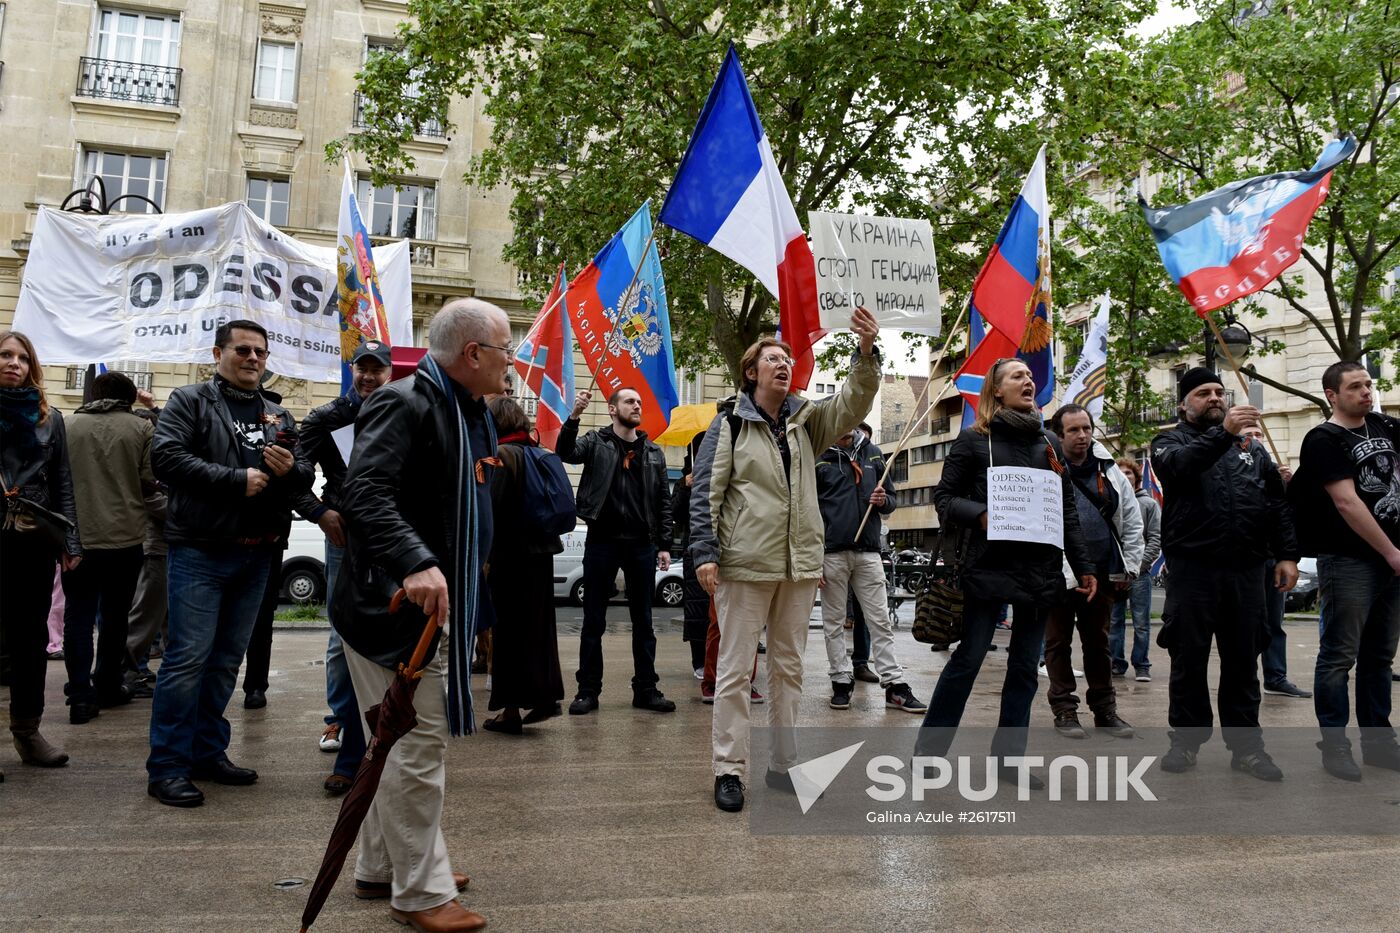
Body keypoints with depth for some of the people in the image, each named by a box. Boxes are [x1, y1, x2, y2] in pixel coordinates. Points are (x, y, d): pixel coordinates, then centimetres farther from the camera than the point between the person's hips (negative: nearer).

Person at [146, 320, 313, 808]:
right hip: (200, 551, -5)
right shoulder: (190, 401, 1)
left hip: (256, 555, 6)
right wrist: (237, 480, -16)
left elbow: (306, 475, 15)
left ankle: (208, 751, 24)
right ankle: (167, 767, 3)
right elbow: (166, 457, -14)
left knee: (227, 658, 12)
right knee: (188, 656, -6)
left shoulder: (279, 416, 16)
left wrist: (291, 470, -9)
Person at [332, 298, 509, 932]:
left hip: (438, 601, 10)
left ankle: (382, 868, 35)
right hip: (396, 603, -10)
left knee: (399, 742, 19)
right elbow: (363, 495, -29)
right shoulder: (404, 404, -18)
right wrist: (415, 564, -40)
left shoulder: (473, 414, 13)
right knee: (417, 744, -3)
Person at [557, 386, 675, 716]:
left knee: (643, 622, 8)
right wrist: (575, 416, -30)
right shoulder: (596, 442, 3)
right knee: (593, 622, 4)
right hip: (602, 542, -3)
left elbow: (663, 501, 11)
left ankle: (646, 690, 17)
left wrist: (664, 545, 5)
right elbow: (566, 453, -17)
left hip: (642, 545, 3)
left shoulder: (653, 452, 12)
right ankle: (588, 691, 13)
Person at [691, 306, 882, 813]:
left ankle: (783, 763, 24)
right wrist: (705, 552, -14)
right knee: (735, 668, 0)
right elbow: (705, 491, -6)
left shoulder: (807, 420, 12)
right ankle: (729, 769, 10)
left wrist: (866, 352, -20)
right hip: (745, 563, -5)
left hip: (800, 563, 5)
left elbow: (854, 402, -2)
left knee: (789, 666, 12)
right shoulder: (730, 422, -1)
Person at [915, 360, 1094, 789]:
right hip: (989, 567, -5)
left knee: (1025, 666, 9)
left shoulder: (1050, 443, 14)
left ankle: (1008, 757, 21)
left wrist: (1084, 567, 10)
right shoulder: (974, 439, 0)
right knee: (968, 659, -1)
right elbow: (944, 496, -1)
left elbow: (1068, 510, 14)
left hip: (1041, 571, 5)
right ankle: (929, 749, 12)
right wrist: (979, 515, -20)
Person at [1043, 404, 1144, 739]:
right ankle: (1064, 709, 17)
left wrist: (1129, 567, 7)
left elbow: (1132, 523, 11)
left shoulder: (1110, 472, 6)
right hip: (1058, 575, -4)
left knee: (1098, 643, 15)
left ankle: (1105, 708, 26)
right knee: (1058, 643, 6)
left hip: (1103, 574, 4)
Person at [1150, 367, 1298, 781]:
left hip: (1245, 570, 3)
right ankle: (1186, 740, 16)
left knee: (1243, 662, 9)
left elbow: (1277, 503, 15)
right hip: (1192, 567, -3)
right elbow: (1177, 465, -18)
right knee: (1189, 660, 5)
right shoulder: (1171, 441, 6)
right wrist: (1223, 433, -30)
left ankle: (1246, 745, 18)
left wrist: (1287, 554, 5)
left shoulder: (1251, 447, 18)